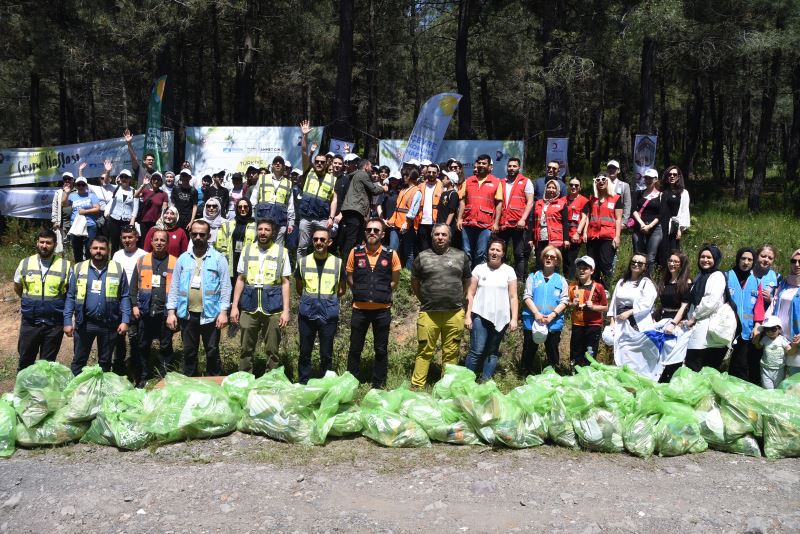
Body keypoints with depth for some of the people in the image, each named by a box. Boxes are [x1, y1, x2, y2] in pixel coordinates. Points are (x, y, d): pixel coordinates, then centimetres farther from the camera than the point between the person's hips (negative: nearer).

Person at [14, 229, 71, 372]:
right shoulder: (25, 264, 1)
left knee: (47, 363, 11)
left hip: (55, 324, -1)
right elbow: (17, 288, 15)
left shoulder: (65, 266, -5)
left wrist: (56, 304, 2)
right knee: (25, 360, 12)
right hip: (30, 322, 1)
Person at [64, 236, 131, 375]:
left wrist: (125, 321, -8)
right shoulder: (79, 269, 2)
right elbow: (70, 297, 2)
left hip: (109, 324, 0)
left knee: (105, 361, 14)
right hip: (84, 323, 0)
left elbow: (125, 297, 1)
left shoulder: (118, 269, 0)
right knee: (79, 360, 10)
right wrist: (67, 321, -4)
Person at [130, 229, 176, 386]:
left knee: (166, 346, 6)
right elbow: (133, 285, 7)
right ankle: (142, 378, 20)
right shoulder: (142, 260, 7)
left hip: (166, 312, -2)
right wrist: (134, 305, -2)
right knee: (142, 345, 9)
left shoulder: (175, 262, 2)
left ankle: (166, 377, 16)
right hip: (145, 311, 2)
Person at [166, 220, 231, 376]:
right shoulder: (183, 259, 7)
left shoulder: (218, 259, -1)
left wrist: (223, 312, -11)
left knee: (212, 352, 7)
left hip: (210, 314, -3)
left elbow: (225, 287, -4)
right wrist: (171, 311, 0)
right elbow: (174, 287, 7)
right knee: (189, 352, 13)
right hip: (187, 314, 3)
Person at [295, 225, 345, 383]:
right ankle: (302, 385, 23)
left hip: (329, 315, -1)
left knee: (326, 354, 7)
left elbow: (341, 289, 10)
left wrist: (327, 299, 4)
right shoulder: (303, 262, 3)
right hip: (307, 314, 1)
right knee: (305, 352, 10)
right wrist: (310, 299, 7)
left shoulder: (338, 263, -1)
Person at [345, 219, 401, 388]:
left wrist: (382, 294, 3)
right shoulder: (355, 252, -1)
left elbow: (394, 280, 7)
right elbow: (350, 278, 9)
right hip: (359, 309, 1)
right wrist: (361, 293, 5)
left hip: (382, 310, 0)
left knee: (381, 350, 9)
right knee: (355, 348, 10)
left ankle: (379, 385, 20)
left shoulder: (391, 254, -3)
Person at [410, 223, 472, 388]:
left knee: (451, 353, 7)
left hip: (454, 314, 1)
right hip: (428, 313, -1)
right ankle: (417, 386, 7)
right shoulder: (422, 256, 6)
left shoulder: (461, 256, 8)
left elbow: (467, 281, 18)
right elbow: (415, 282, 14)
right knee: (424, 351, 2)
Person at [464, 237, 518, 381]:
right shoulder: (479, 268, 5)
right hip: (480, 315, -1)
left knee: (492, 352, 7)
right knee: (477, 351, -9)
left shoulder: (509, 271, 5)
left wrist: (514, 319, -2)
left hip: (501, 318, 1)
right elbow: (470, 294, 5)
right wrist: (468, 315, -1)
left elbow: (513, 297, 5)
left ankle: (485, 381, 15)